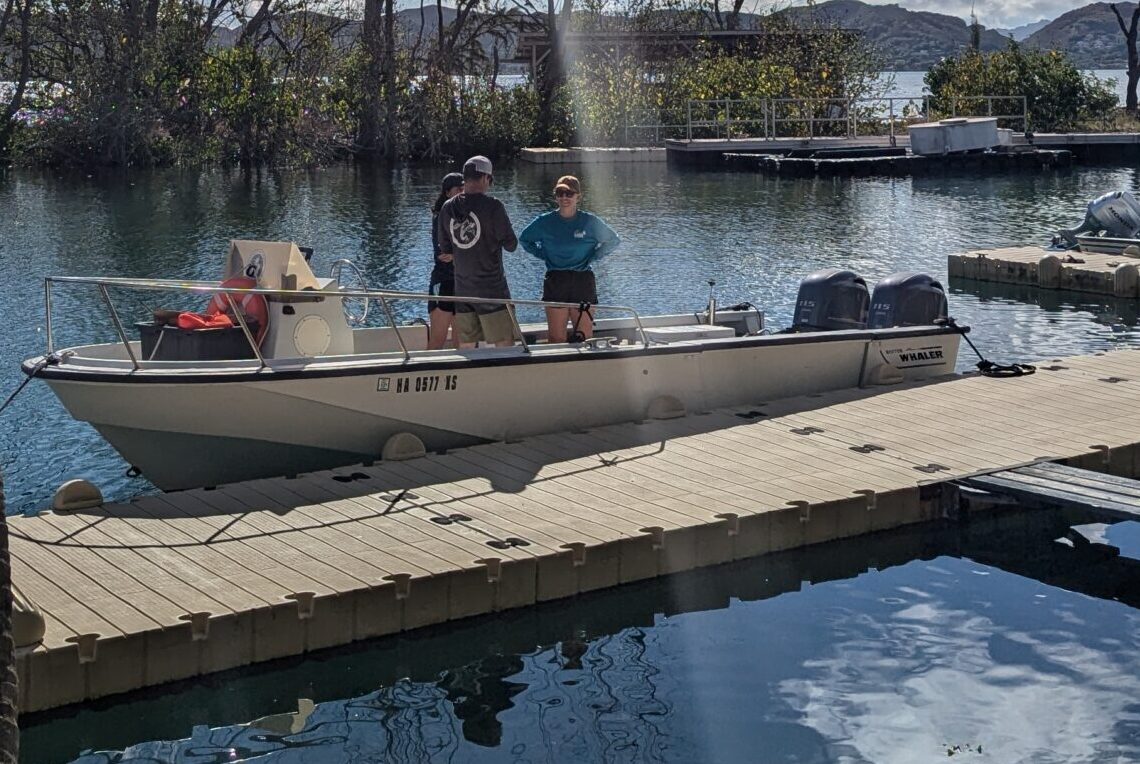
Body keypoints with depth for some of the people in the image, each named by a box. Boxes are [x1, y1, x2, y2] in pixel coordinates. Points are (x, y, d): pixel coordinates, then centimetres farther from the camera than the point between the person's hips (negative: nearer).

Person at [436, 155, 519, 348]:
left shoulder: (448, 207, 3)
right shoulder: (492, 206, -13)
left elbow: (445, 250, 10)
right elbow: (511, 244, -7)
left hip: (462, 287, 5)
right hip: (491, 288, -5)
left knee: (466, 347, 10)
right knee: (505, 346, 1)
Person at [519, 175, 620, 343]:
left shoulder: (590, 222, 0)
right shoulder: (545, 222, 2)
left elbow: (613, 241, 13)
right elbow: (524, 239, 18)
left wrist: (592, 258, 3)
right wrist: (544, 255, 7)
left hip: (583, 282, 0)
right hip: (555, 283, 0)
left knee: (585, 337, 1)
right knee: (556, 339, 0)